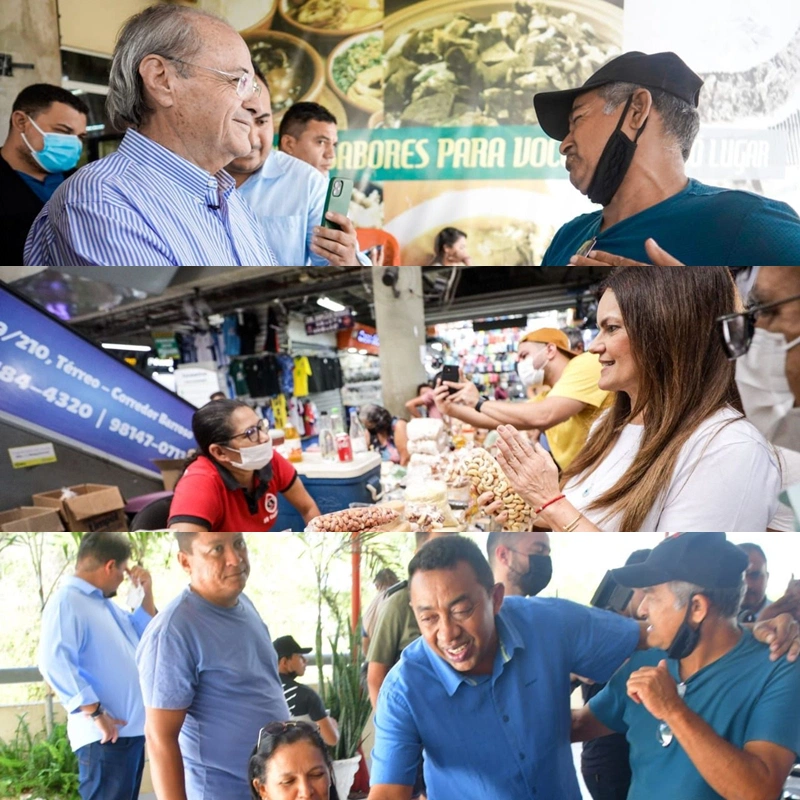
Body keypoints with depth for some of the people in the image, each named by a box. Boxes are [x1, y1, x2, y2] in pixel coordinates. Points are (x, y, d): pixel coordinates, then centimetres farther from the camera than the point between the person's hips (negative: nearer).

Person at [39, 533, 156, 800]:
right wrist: (94, 712, -26)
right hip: (104, 735, -10)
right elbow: (54, 661, -26)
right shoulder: (66, 601, -13)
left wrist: (146, 594, 16)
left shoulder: (106, 603, 19)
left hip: (131, 728, 10)